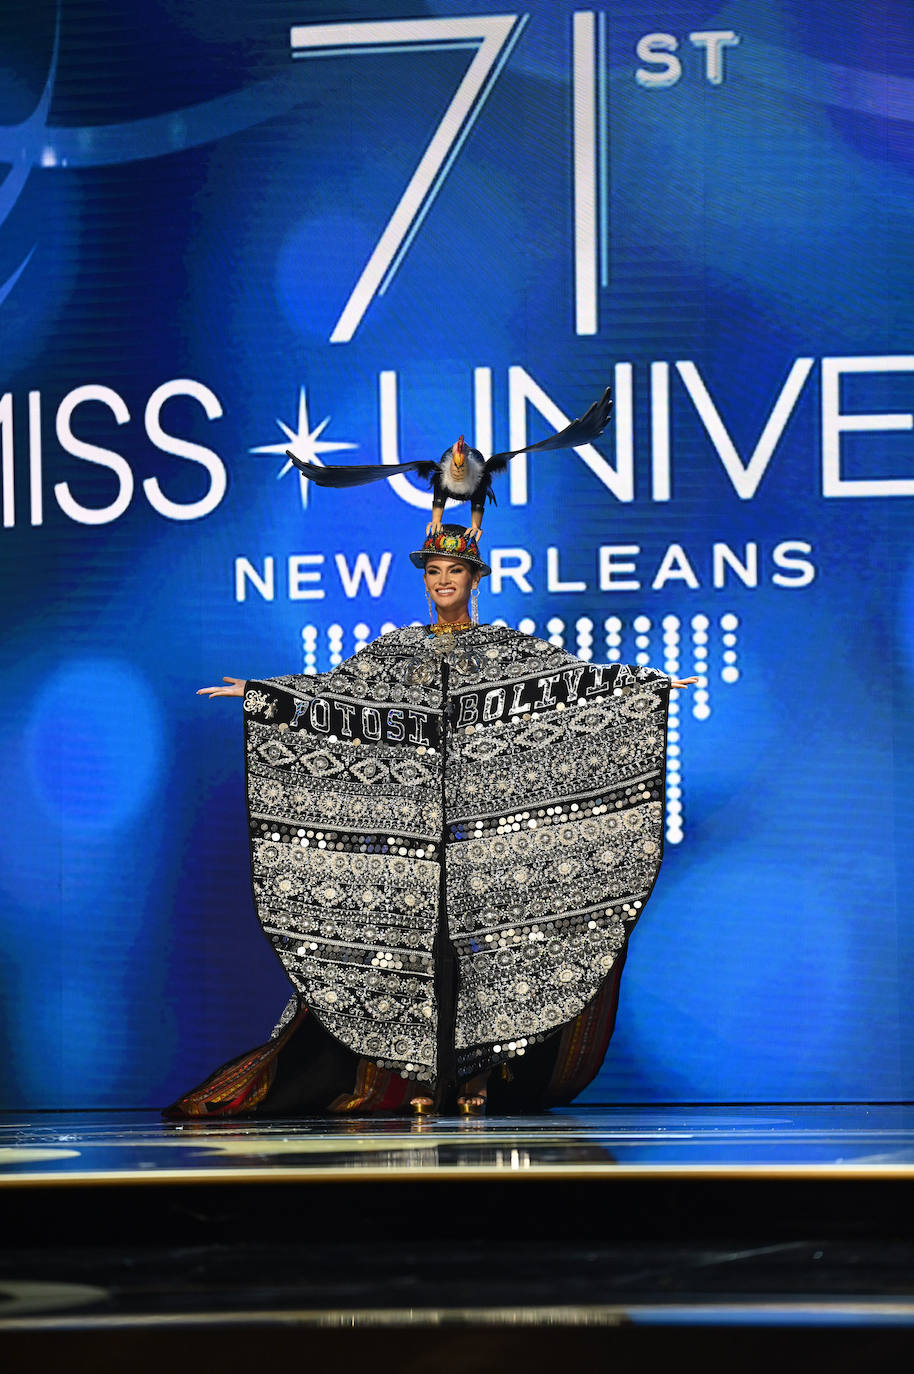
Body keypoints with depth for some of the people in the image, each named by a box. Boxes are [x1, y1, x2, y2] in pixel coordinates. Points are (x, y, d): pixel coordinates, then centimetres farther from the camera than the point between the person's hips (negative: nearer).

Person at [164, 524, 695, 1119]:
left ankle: (475, 1076, 1)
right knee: (414, 934, -3)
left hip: (484, 819, -2)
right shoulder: (398, 648, 14)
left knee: (477, 934, -5)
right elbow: (331, 689, 13)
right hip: (414, 817, 2)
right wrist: (254, 691, 8)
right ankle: (422, 1077, 2)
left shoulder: (506, 646, 9)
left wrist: (649, 684, -9)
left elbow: (574, 677, 1)